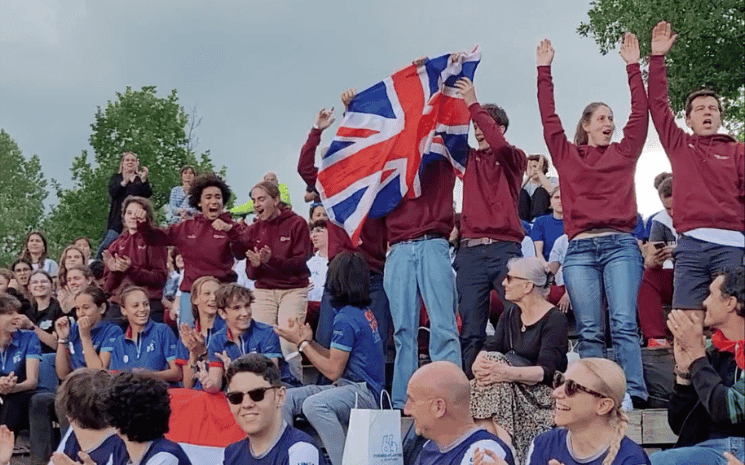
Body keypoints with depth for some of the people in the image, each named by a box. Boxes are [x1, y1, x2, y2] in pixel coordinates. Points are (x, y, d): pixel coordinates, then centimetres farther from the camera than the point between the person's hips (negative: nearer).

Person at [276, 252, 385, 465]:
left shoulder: (346, 319, -15)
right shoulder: (364, 312, 13)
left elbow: (333, 371, -13)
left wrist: (302, 343, -5)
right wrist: (309, 341, 8)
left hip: (363, 393, -10)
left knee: (314, 405, -37)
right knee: (286, 399, 3)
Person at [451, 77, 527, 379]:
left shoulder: (514, 159, 8)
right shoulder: (470, 159, 19)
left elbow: (499, 145, -13)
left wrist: (474, 104, -12)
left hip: (504, 249, -3)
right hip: (470, 251, 3)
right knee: (471, 330, -1)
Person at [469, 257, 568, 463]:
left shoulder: (554, 319, -8)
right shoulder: (509, 317, 14)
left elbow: (546, 371, -21)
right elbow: (488, 351, 0)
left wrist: (506, 373, -38)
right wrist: (479, 365, -26)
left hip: (545, 395, -6)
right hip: (511, 391, 6)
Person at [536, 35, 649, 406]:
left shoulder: (624, 153, 17)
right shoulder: (566, 155, 15)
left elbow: (640, 113, 12)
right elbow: (549, 118, 13)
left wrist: (633, 66, 11)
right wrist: (544, 70, 11)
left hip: (620, 245, 0)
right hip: (580, 249, 0)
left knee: (624, 324, -12)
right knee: (589, 331, -3)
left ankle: (635, 394, -17)